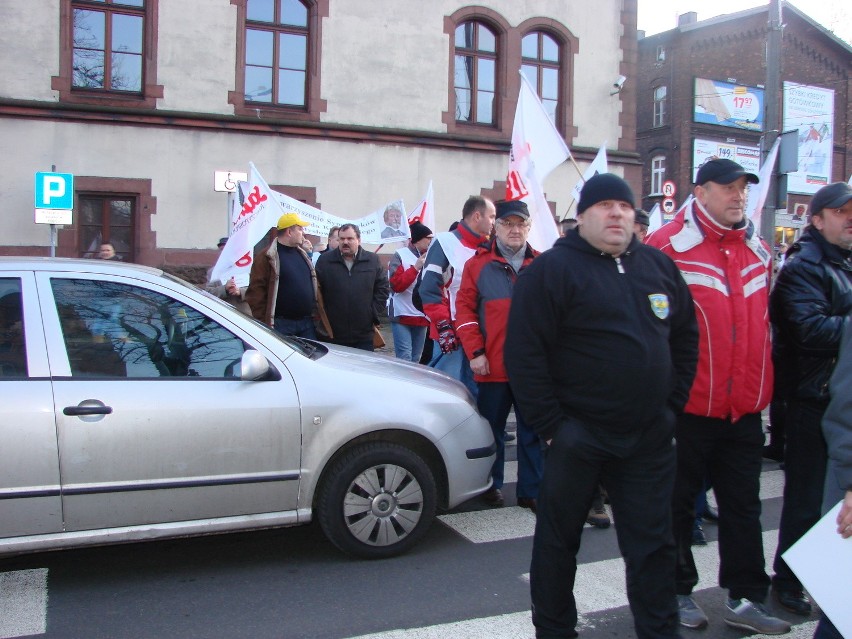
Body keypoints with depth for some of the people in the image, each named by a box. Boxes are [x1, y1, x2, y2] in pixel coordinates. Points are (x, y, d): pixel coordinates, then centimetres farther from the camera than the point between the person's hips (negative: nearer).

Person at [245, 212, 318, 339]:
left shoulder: (302, 254, 16)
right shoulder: (268, 257, -7)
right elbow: (256, 292, -12)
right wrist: (263, 323, -15)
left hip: (307, 323, 7)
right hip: (281, 324, -7)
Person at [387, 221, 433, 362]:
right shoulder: (400, 255, -5)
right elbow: (396, 285, -14)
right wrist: (416, 268, -17)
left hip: (422, 317, 6)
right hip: (403, 316, -5)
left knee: (416, 359, 11)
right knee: (405, 358, -10)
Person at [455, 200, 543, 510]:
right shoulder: (479, 264, 1)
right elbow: (464, 309, -1)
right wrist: (475, 352, -7)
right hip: (492, 366, -1)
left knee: (533, 430, 8)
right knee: (492, 428, 12)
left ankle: (531, 490, 19)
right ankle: (492, 484, 29)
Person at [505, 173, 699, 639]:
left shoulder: (658, 266, 9)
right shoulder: (551, 269, -9)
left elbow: (685, 337, 16)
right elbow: (524, 353, -13)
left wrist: (672, 404, 9)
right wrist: (551, 424, -14)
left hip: (649, 439, 5)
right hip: (578, 439, -4)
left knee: (653, 544, 12)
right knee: (558, 539, 11)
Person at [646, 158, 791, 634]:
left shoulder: (759, 250, 10)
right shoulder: (668, 246, -11)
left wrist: (761, 386, 18)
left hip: (745, 406, 6)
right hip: (686, 404, -5)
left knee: (743, 505, 13)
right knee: (679, 502, 10)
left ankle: (746, 599, 27)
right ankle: (678, 592, 27)